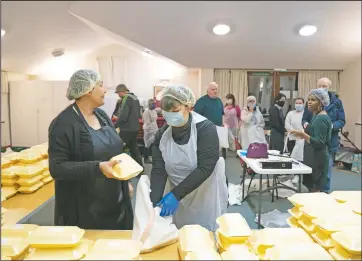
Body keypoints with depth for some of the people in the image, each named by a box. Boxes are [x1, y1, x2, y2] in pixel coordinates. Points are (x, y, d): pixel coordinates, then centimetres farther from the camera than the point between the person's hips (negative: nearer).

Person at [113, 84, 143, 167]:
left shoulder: (126, 98, -15)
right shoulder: (135, 97, 13)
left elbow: (123, 116, -23)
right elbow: (138, 114, 20)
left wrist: (115, 126, -13)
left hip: (127, 129, -9)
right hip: (135, 128, 9)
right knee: (134, 147, 17)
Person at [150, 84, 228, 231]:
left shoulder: (205, 128, -18)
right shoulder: (162, 134, -5)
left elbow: (205, 168, -24)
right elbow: (158, 170, -9)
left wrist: (175, 194, -28)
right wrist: (154, 202, -22)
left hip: (207, 196, -3)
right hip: (180, 198, 4)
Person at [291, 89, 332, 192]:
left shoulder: (321, 118, -17)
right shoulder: (318, 116, 14)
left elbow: (319, 143, -22)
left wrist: (303, 134, -30)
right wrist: (304, 135, 18)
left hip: (317, 159, -10)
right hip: (314, 157, 10)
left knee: (315, 189, -7)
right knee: (312, 188, 12)